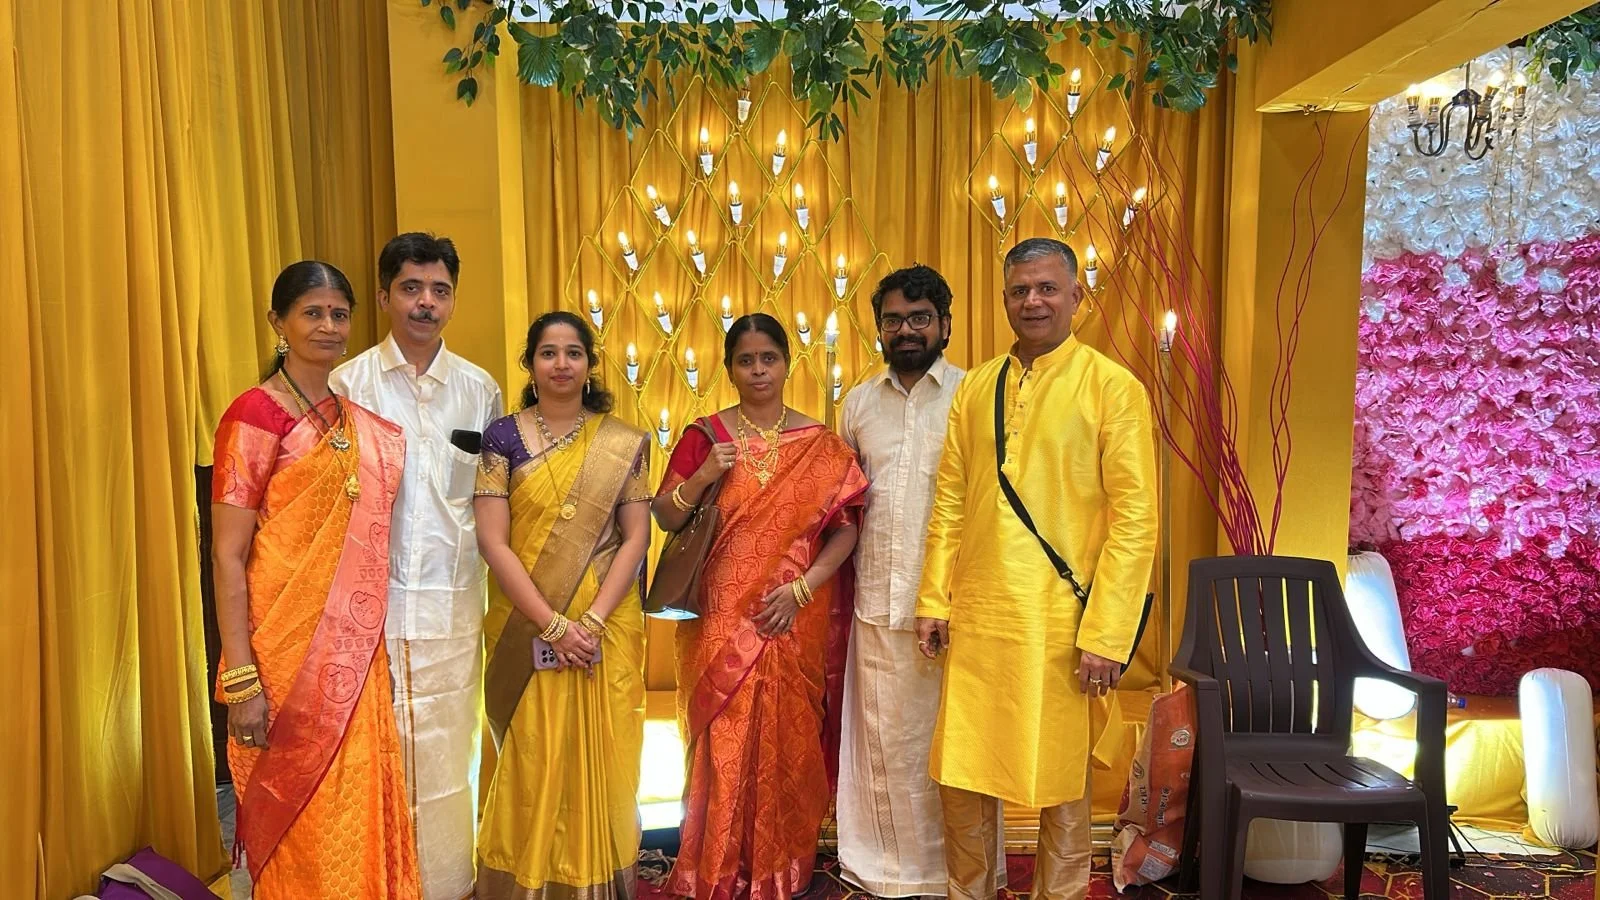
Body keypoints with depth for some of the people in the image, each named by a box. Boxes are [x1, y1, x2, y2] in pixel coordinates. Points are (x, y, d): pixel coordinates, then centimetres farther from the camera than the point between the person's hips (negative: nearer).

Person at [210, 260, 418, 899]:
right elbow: (226, 557, -13)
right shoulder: (255, 415, -10)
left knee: (357, 814, 13)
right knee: (300, 826, 7)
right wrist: (240, 680, -17)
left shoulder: (355, 417, 10)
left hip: (354, 650, 6)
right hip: (287, 650, -6)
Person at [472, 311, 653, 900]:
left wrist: (592, 620, -13)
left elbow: (636, 537, -1)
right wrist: (552, 624, -14)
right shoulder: (504, 437, -1)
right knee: (531, 762, 6)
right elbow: (492, 541, -7)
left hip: (607, 628, 1)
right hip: (526, 629, -1)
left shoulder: (623, 443, 2)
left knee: (600, 761, 8)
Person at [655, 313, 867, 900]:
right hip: (721, 617, 0)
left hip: (796, 621, 1)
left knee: (787, 739, 6)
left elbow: (846, 527, -2)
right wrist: (700, 477, -15)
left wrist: (802, 588, -13)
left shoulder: (821, 445, 3)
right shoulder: (705, 435, 3)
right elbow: (664, 519, 2)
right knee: (723, 740, 2)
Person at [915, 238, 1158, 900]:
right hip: (976, 617, 4)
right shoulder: (975, 389, 9)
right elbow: (949, 504, 10)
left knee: (1061, 784, 10)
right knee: (960, 777, 12)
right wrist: (934, 601, 4)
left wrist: (1106, 634, -14)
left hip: (1061, 621, -4)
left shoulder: (1114, 389, -5)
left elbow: (1135, 519, -9)